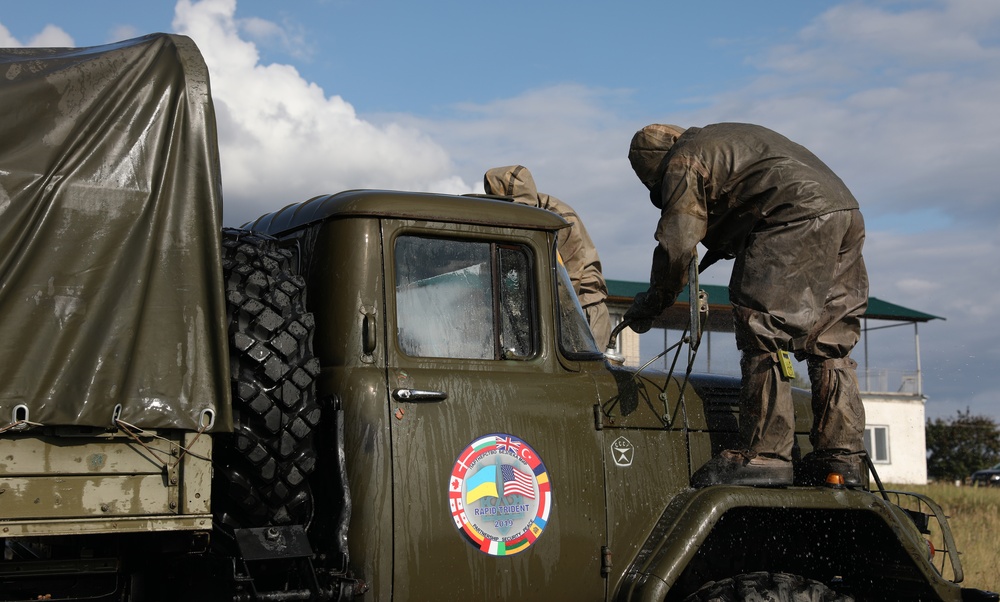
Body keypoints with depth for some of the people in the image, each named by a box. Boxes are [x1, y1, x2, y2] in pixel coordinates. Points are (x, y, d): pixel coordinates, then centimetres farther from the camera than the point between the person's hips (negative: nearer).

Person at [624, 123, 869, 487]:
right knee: (830, 346, 9)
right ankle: (841, 459, 9)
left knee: (764, 337, -7)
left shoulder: (683, 161, 5)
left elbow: (677, 246, -1)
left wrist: (650, 305, 9)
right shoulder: (729, 138, 32)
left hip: (799, 218, -9)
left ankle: (763, 455, -11)